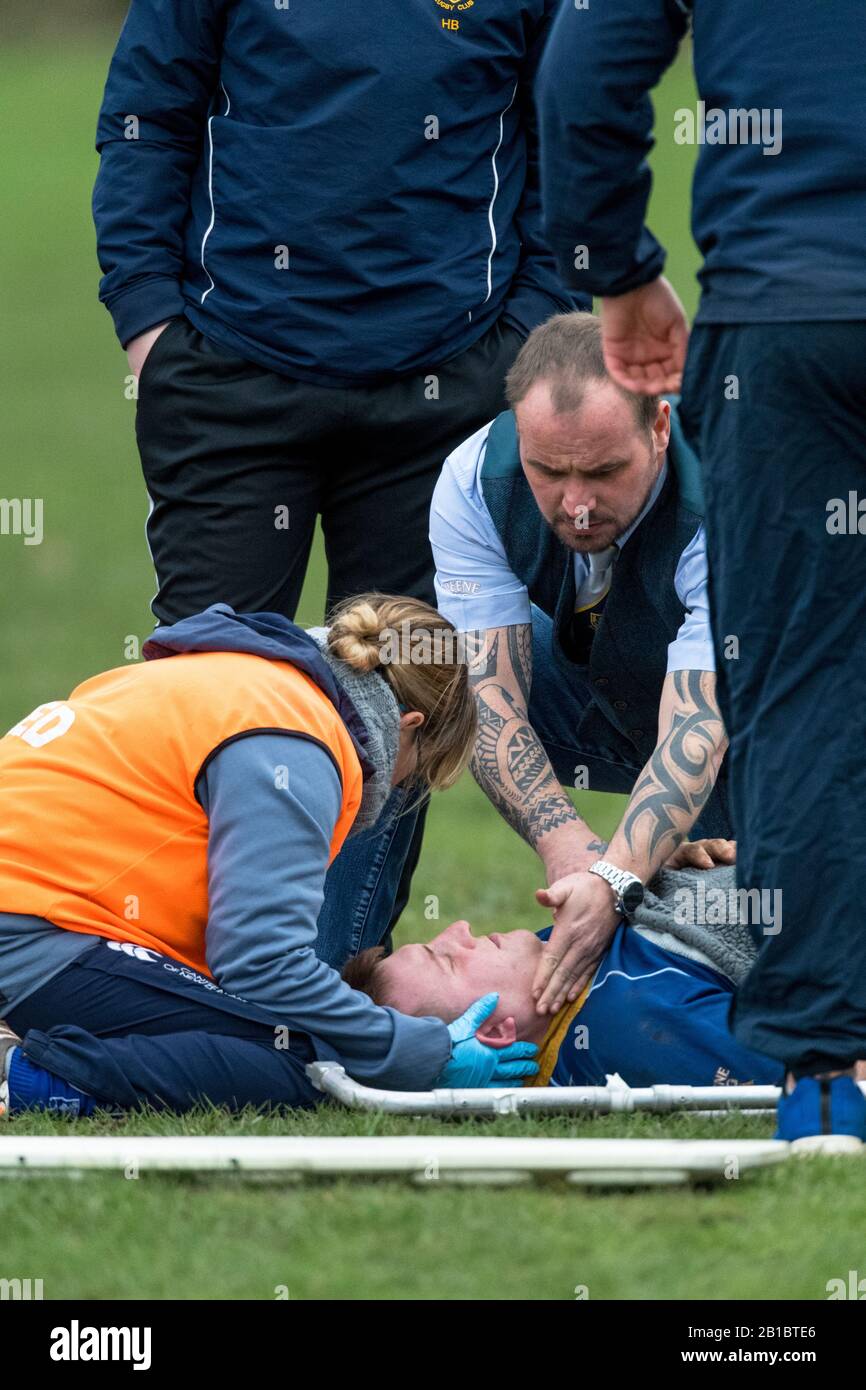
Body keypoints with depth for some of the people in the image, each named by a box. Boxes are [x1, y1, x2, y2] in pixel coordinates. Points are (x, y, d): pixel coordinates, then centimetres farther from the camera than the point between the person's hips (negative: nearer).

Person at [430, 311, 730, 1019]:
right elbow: (489, 692, -29)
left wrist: (612, 881, -58)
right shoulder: (475, 480, -25)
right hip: (593, 698, 3)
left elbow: (696, 730, -43)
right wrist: (565, 844, -45)